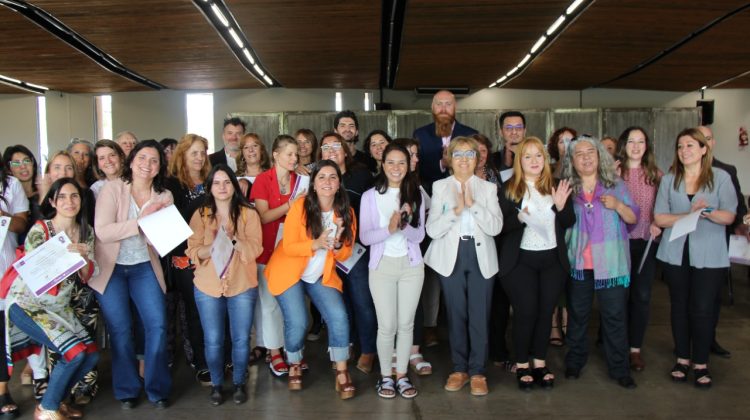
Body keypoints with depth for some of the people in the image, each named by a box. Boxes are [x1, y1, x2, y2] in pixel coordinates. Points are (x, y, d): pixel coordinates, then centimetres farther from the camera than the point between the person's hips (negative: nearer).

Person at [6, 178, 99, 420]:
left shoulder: (86, 232, 1)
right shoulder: (39, 231, -15)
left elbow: (87, 277, 0)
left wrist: (84, 258, -22)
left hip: (60, 307, 6)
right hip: (27, 304, -6)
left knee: (92, 355, -4)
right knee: (76, 353, -20)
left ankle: (58, 400, 19)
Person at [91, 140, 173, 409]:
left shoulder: (164, 197, 0)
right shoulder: (112, 189, -9)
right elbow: (102, 232, -20)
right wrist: (141, 221, -24)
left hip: (144, 268, 3)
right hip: (110, 268, -2)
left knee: (158, 326, -5)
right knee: (121, 330, 1)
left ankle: (157, 389, 12)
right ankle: (127, 390, 20)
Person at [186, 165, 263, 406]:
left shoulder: (249, 214, 0)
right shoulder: (200, 215, 3)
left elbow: (255, 249, -9)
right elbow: (193, 252, -4)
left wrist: (232, 238, -24)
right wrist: (213, 247, -23)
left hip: (242, 286, 0)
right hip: (208, 287, 1)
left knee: (241, 339, 4)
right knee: (213, 341, 4)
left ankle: (239, 383, 25)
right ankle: (216, 384, 25)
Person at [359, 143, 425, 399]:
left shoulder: (415, 195, 3)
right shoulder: (370, 196, -3)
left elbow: (420, 235, -2)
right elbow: (364, 237, -8)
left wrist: (404, 227, -22)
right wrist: (389, 229, -24)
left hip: (411, 265, 2)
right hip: (382, 266, -2)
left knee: (406, 324, 7)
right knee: (387, 326, 1)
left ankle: (402, 376, 21)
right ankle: (385, 376, 18)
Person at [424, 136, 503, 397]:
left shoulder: (488, 188, 6)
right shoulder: (440, 187, 4)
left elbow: (496, 227, -6)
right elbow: (432, 229, -5)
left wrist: (472, 204, -15)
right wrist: (456, 210, -17)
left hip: (481, 257, 0)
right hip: (451, 257, 0)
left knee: (479, 315, 0)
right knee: (456, 314, 6)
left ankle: (477, 371, 13)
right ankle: (459, 368, 20)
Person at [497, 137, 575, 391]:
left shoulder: (556, 186, 7)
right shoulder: (509, 188, -1)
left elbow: (569, 223, 7)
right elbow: (500, 225, -7)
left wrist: (562, 206, -12)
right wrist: (520, 217, -25)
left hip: (553, 259, 3)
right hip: (520, 260, -3)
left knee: (546, 312, 7)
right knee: (526, 312, -4)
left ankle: (540, 364, 21)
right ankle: (522, 365, 12)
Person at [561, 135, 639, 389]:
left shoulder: (616, 186, 5)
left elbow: (634, 218, 5)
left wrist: (618, 205, -14)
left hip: (611, 264, -1)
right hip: (578, 263, 1)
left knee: (615, 316, 2)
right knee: (577, 315, 11)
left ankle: (619, 368, 12)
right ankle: (574, 362, 24)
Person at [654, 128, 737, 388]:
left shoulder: (721, 177, 0)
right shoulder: (669, 179, 5)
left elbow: (729, 216, -5)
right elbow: (659, 218, -1)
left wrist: (708, 212, -25)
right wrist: (688, 215, -16)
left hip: (709, 255, -2)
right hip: (675, 253, 2)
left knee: (703, 309, -2)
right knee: (680, 306, 10)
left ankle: (701, 363, 14)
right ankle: (682, 358, 23)